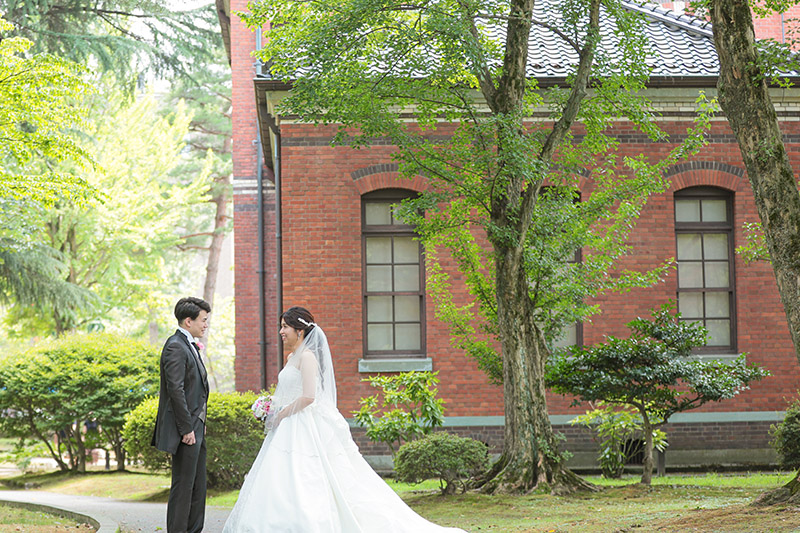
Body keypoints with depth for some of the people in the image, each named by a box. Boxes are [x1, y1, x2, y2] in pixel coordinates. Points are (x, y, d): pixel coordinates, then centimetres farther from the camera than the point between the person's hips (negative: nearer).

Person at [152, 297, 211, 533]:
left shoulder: (190, 346, 16)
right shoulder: (175, 347, -15)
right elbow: (176, 390, -21)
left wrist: (199, 424, 16)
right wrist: (187, 429, -21)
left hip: (195, 428, 10)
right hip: (185, 429, -10)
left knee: (198, 486, 14)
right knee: (183, 486, -6)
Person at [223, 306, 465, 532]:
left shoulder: (307, 356, -11)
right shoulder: (293, 357, 17)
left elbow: (308, 396, -21)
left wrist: (281, 415, -13)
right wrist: (274, 414, 10)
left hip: (306, 430, -10)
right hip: (291, 430, 10)